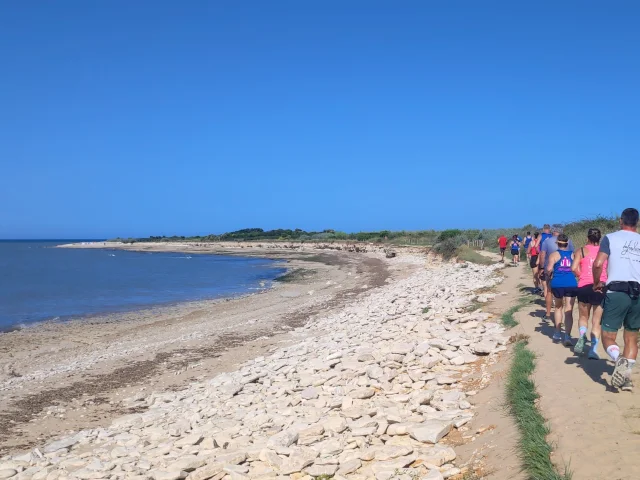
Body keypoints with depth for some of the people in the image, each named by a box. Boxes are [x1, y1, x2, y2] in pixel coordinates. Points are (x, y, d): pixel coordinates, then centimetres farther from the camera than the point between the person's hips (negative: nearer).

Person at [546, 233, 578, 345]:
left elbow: (549, 269, -10)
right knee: (569, 311, 1)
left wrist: (549, 275, 11)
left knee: (558, 307, 23)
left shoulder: (554, 254, 3)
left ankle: (557, 333, 25)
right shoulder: (573, 254, 10)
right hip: (571, 284, 0)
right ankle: (567, 336, -14)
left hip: (557, 284, 0)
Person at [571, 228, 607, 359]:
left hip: (584, 286, 0)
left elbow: (574, 268, -8)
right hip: (601, 287, 0)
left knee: (583, 317, 20)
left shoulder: (581, 251, 4)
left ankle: (582, 336, -8)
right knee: (596, 322, 6)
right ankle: (593, 350, -5)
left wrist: (581, 276, 10)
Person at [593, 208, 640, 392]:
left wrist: (597, 283, 8)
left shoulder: (611, 238, 2)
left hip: (616, 292, -3)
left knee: (608, 336, 4)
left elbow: (598, 264, -9)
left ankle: (619, 359, -25)